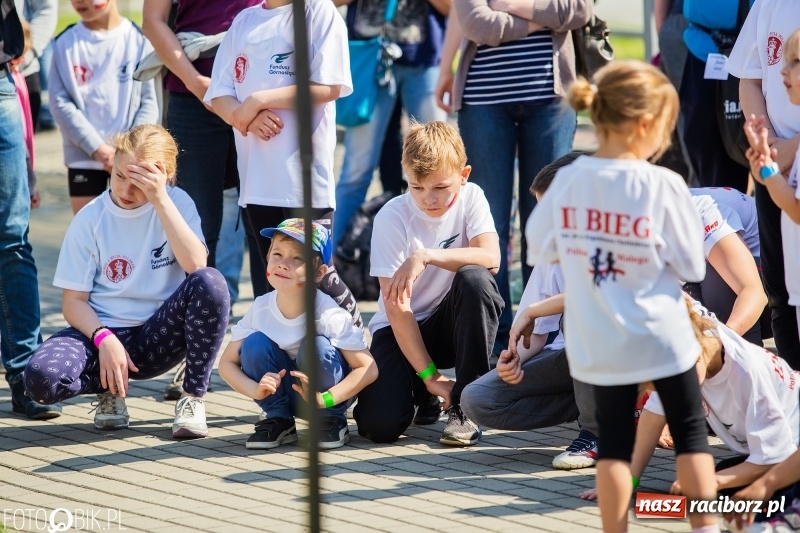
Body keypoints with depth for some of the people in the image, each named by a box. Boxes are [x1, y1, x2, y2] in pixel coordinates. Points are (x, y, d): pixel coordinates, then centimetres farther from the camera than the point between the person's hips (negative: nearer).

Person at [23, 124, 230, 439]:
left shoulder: (176, 203, -1)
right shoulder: (90, 220, -2)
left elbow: (195, 265, -19)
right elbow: (74, 301, -2)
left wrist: (160, 200, -24)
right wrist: (104, 339, -21)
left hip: (158, 336, 0)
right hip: (103, 329, 0)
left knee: (210, 283, -30)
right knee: (41, 378, -31)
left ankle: (193, 397, -14)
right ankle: (109, 389, 4)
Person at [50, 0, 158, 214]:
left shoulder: (139, 39, -3)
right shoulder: (65, 43, 0)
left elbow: (149, 101, -1)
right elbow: (61, 103, -2)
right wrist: (97, 148, -11)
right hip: (83, 157, 1)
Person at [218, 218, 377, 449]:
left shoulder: (329, 315, -25)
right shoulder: (260, 309, -15)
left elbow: (368, 369, -23)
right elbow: (227, 363, -8)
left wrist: (324, 398, -36)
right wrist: (256, 390, -28)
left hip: (327, 393, -3)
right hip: (285, 394, 3)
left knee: (316, 345, -31)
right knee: (255, 343, -22)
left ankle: (331, 420, -7)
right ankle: (279, 421, -3)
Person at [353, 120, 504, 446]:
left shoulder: (470, 197, -8)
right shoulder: (392, 218, -16)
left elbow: (490, 258, -24)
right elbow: (396, 306, -19)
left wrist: (426, 256, -35)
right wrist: (429, 376, -23)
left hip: (449, 322, 2)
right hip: (402, 328, -2)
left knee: (474, 279, -32)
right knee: (380, 425, -26)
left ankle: (465, 406, -19)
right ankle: (422, 393, 14)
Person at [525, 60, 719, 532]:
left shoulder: (569, 180, -7)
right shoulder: (663, 186, -17)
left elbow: (540, 249, 5)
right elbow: (692, 265, -10)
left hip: (599, 342, 3)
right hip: (660, 333, -3)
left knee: (614, 440, 10)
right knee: (690, 431, 12)